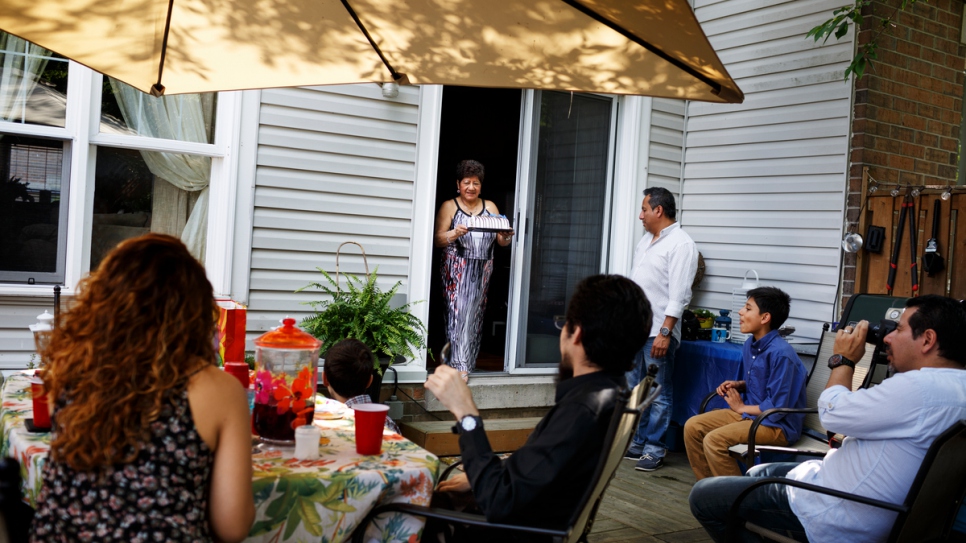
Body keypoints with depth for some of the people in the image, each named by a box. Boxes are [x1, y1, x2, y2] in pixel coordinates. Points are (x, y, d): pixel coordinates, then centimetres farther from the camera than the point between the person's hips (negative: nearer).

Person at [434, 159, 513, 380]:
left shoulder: (490, 207, 14)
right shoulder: (449, 207, 5)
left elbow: (502, 241, 11)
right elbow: (437, 240, -3)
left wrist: (506, 237, -12)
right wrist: (455, 233, -22)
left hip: (482, 271, 4)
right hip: (457, 269, -3)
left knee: (475, 316, 4)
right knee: (458, 313, -12)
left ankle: (468, 363, 11)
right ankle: (458, 365, -11)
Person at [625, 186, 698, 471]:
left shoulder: (681, 244, -12)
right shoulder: (645, 240, 15)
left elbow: (678, 295, -18)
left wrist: (665, 332, -22)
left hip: (658, 332, -9)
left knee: (658, 395, 1)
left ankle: (654, 449, 9)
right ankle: (637, 442, 25)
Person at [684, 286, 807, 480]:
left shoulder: (781, 353, -23)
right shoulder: (750, 344, 5)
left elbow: (777, 408, -23)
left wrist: (742, 407, -10)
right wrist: (737, 385, 2)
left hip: (778, 425, -9)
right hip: (749, 413, 9)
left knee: (714, 440, -26)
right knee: (692, 426, 0)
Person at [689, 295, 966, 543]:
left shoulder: (920, 388, -28)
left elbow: (831, 413, -20)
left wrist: (843, 360, -6)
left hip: (833, 520, -11)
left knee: (702, 495, -2)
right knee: (757, 473, 30)